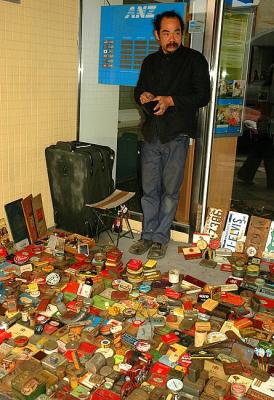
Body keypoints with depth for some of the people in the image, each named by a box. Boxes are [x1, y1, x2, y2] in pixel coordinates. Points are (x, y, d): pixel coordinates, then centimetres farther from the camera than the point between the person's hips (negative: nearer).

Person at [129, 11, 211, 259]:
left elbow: (203, 96, -6)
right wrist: (142, 96, -1)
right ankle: (148, 235, 18)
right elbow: (139, 90, 24)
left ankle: (160, 238, 12)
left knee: (170, 189, 1)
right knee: (149, 189, 7)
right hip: (151, 134, 4)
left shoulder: (194, 59, 1)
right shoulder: (150, 62, 16)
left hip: (177, 135, -4)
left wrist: (171, 100, -16)